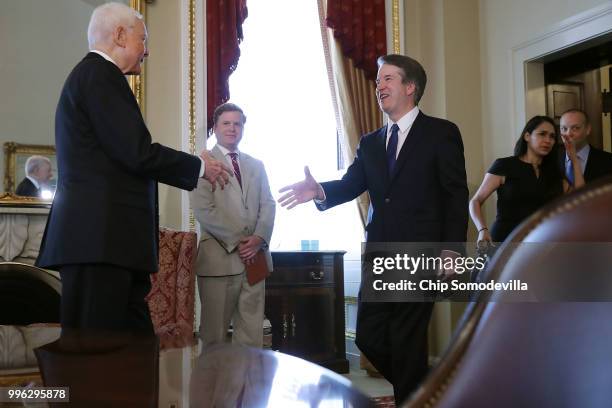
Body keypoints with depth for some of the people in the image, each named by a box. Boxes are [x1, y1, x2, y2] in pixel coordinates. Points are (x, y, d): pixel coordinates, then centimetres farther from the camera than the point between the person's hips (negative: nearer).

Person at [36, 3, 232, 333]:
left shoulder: (89, 74, 23)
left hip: (98, 237, 10)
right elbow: (137, 153, -16)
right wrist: (200, 166, -1)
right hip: (100, 239, -10)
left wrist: (194, 169, 23)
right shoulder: (100, 74, -7)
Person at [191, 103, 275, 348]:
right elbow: (203, 210, -8)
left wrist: (259, 238, -8)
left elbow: (268, 205, 10)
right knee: (214, 333, 2)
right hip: (219, 258, -4)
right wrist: (236, 242, -12)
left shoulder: (256, 166, 19)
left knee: (252, 332, 4)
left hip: (255, 256, 4)